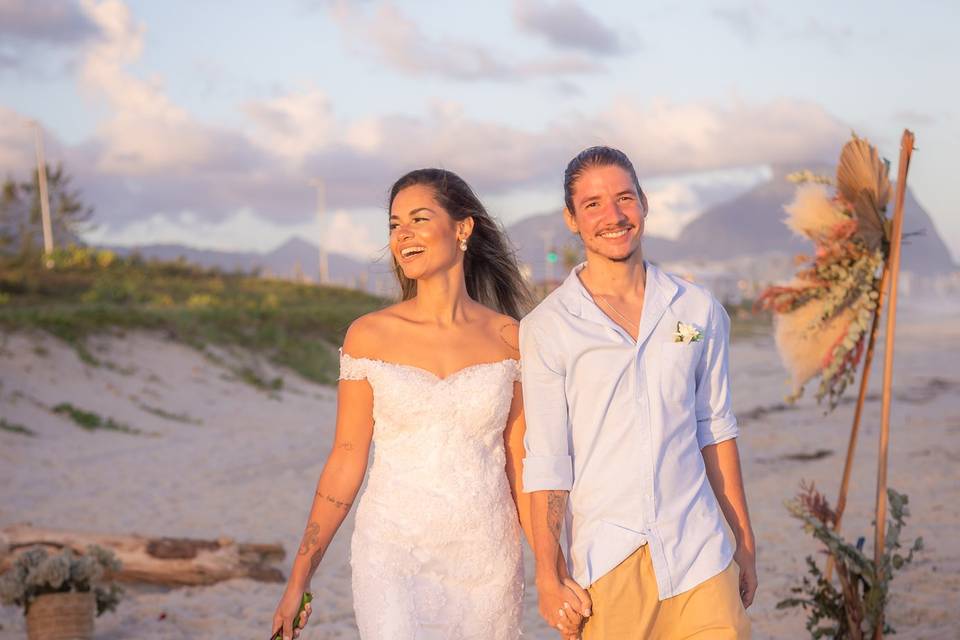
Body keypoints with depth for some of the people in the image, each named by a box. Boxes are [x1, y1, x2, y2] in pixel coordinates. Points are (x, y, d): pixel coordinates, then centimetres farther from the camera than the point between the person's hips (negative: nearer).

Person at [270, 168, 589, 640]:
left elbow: (521, 466, 5)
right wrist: (298, 581, 2)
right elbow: (346, 461, 3)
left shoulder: (510, 340, 2)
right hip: (393, 560, -1)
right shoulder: (369, 336, 0)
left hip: (487, 563, 1)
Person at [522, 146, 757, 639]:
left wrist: (745, 541, 15)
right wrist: (547, 578, -7)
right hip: (604, 561, -2)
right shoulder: (546, 328, -3)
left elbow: (715, 429, 14)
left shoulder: (699, 310, 7)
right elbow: (545, 464, -4)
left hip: (698, 553, 2)